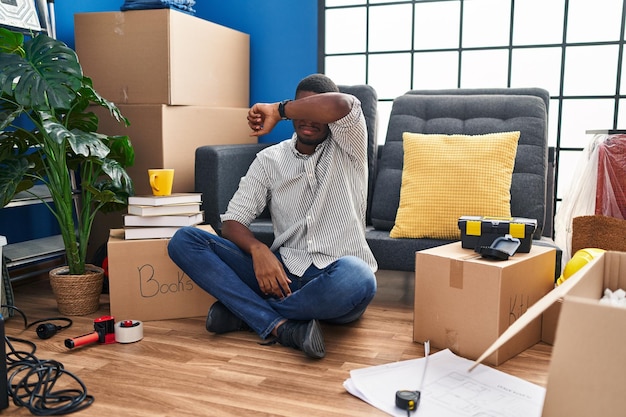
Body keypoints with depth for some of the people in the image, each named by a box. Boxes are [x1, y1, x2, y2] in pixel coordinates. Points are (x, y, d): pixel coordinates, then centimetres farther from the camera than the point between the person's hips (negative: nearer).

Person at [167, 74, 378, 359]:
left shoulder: (346, 147, 3)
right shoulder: (269, 159, 10)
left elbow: (341, 104, -21)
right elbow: (232, 222, 3)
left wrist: (277, 110, -9)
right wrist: (257, 249, -19)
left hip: (334, 279, -2)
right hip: (283, 272, 3)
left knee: (356, 276, -42)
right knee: (183, 241, -13)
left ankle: (243, 310, -18)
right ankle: (281, 326, -28)